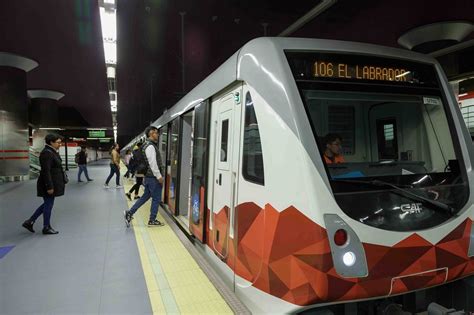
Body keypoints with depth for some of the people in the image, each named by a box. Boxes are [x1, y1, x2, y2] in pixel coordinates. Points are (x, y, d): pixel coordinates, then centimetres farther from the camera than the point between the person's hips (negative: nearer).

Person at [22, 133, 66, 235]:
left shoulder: (52, 152, 12)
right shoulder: (47, 153, -19)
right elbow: (46, 171, -22)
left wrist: (61, 183, 20)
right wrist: (49, 187, -22)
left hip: (52, 183, 10)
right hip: (49, 184, -10)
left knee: (47, 204, 18)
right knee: (48, 205, 3)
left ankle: (29, 222, 25)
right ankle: (46, 228, 17)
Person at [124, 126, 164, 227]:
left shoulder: (148, 145, 15)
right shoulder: (150, 146, -17)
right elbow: (153, 164, -22)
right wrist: (159, 176, -18)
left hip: (148, 176, 10)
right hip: (153, 177, -10)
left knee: (146, 196, 17)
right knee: (156, 199, 2)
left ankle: (129, 213, 17)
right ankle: (152, 220, 12)